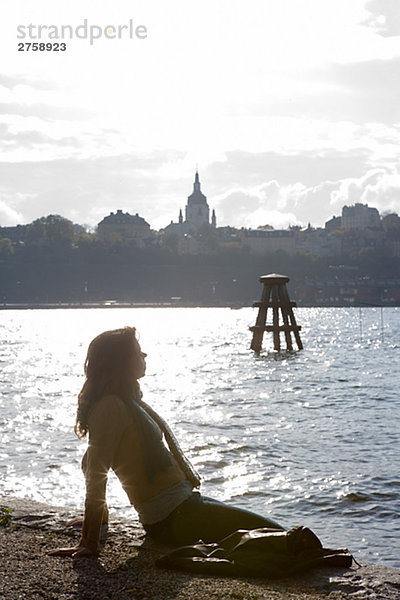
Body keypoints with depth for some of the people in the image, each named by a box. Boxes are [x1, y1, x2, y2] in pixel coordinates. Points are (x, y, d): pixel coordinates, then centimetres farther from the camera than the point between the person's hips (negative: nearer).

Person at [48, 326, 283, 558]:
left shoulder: (127, 401, 15)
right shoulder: (111, 407, -15)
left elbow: (91, 465, 24)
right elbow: (96, 474, -20)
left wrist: (99, 516, 27)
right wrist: (90, 543, -23)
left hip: (184, 502, 10)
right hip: (172, 518, -10)